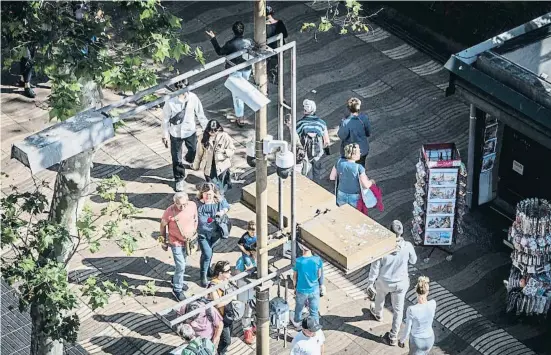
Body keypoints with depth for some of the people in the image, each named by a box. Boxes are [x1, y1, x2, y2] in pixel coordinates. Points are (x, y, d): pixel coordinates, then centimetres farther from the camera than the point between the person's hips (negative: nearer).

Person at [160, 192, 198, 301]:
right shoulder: (170, 211, -28)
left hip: (189, 241, 5)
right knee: (181, 266, -3)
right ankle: (177, 289, 16)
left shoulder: (192, 206, -17)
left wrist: (194, 233, 11)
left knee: (182, 263, 23)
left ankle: (177, 280, 49)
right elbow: (163, 225, -11)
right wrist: (164, 242, -2)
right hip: (176, 242, -5)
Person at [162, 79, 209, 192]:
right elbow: (166, 119, -10)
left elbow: (200, 114, -4)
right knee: (177, 158, 11)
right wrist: (165, 135, -4)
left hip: (190, 131, 2)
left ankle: (189, 158, 53)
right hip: (176, 134, -2)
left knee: (194, 153, 15)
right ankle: (179, 179, 34)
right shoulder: (171, 102, -23)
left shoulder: (193, 98, -17)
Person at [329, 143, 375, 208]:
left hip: (341, 196, 4)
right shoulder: (359, 168, -26)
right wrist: (371, 181, -1)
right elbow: (366, 185, -22)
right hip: (354, 198, -4)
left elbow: (331, 177, -1)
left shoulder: (339, 162, -12)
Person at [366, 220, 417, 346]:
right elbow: (413, 261, -4)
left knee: (380, 297, 34)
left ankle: (378, 314, 65)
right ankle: (393, 337, 29)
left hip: (384, 282, 0)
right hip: (401, 283, 0)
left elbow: (375, 267, -17)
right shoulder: (407, 246, -25)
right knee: (398, 309, 18)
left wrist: (370, 282, -2)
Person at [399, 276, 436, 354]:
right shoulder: (433, 304, -22)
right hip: (429, 339, 4)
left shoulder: (411, 310, -31)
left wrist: (401, 340, 1)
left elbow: (407, 329, -18)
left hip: (416, 341, -4)